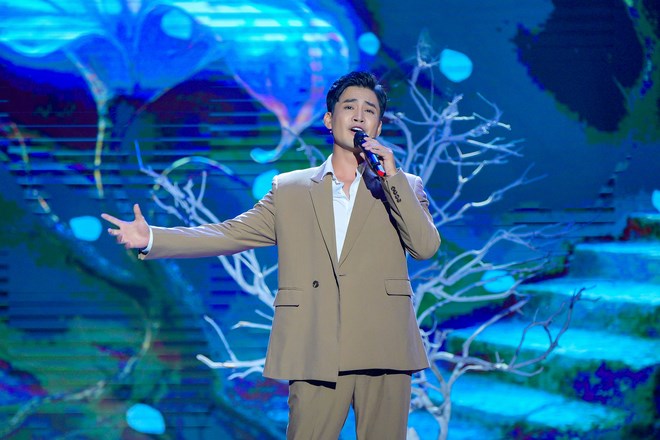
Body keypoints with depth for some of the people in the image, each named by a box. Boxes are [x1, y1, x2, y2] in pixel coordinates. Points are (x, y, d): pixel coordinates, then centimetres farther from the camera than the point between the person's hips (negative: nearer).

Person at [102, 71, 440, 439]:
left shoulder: (405, 187, 13)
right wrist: (151, 239, 0)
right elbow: (230, 235, 9)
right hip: (316, 355, 0)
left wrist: (392, 177, -8)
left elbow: (426, 247, -2)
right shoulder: (289, 190, 14)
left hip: (384, 354, 0)